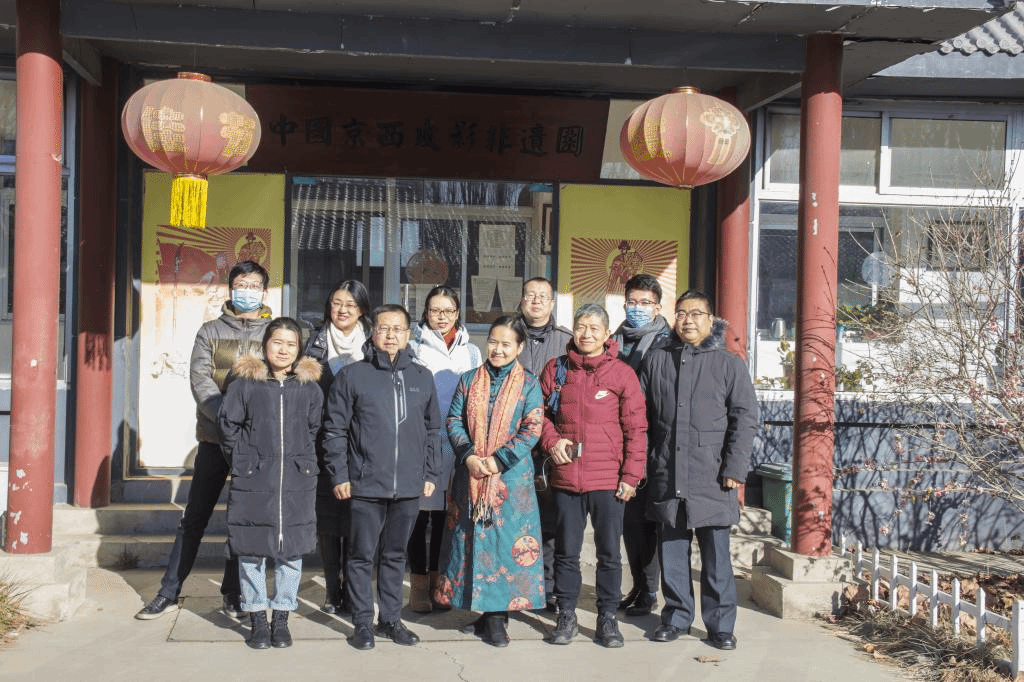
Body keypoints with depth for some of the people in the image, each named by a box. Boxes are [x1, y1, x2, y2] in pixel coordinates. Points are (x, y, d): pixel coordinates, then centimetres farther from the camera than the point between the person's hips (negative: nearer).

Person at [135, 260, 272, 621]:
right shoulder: (211, 331, 7)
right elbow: (199, 380, -5)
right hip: (215, 438, 0)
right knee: (194, 517, 6)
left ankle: (234, 594, 19)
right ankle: (169, 592, 15)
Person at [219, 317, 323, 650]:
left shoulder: (310, 387, 5)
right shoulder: (245, 382, 0)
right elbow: (229, 426, 5)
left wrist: (301, 461, 9)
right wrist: (243, 460, 4)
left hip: (297, 482, 1)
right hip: (252, 482, -1)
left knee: (291, 552, 5)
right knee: (251, 551, 4)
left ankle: (281, 618, 19)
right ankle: (257, 620, 17)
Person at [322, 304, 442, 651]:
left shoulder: (423, 378, 8)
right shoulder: (352, 376, -2)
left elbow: (433, 430, 14)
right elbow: (334, 429, -1)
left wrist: (430, 474, 10)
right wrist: (339, 475, -4)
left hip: (409, 487, 3)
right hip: (366, 486, -3)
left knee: (396, 555, 14)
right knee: (363, 556, 5)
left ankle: (390, 619, 25)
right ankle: (363, 622, 17)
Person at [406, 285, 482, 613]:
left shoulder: (471, 352, 14)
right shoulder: (414, 348, 4)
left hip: (456, 445, 3)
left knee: (445, 515, 8)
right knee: (420, 513, -1)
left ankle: (438, 581, 19)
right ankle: (419, 585, 8)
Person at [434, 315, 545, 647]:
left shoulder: (528, 384, 1)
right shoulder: (469, 380, 9)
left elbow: (531, 430, -6)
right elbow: (454, 421, 6)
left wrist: (498, 460, -14)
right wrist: (468, 455, -10)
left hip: (511, 475, -2)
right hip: (471, 474, 3)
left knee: (506, 540, -3)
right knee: (472, 539, 5)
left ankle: (496, 616, 7)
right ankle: (483, 611, 17)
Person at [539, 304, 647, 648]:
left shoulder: (622, 373, -2)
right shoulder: (556, 369, 5)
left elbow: (636, 429, -2)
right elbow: (540, 412, 16)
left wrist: (631, 476, -6)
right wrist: (552, 440, -3)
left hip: (608, 480, -2)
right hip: (566, 477, 2)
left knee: (609, 552, 6)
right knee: (566, 551, 10)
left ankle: (607, 618, 20)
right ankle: (566, 616, 23)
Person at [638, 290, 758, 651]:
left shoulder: (729, 364, 3)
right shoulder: (655, 361, 11)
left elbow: (745, 418, -1)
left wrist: (734, 468, -8)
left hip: (712, 478, -3)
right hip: (666, 477, 3)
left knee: (716, 554, 2)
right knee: (672, 551, 10)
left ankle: (721, 624, 12)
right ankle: (676, 617, 22)